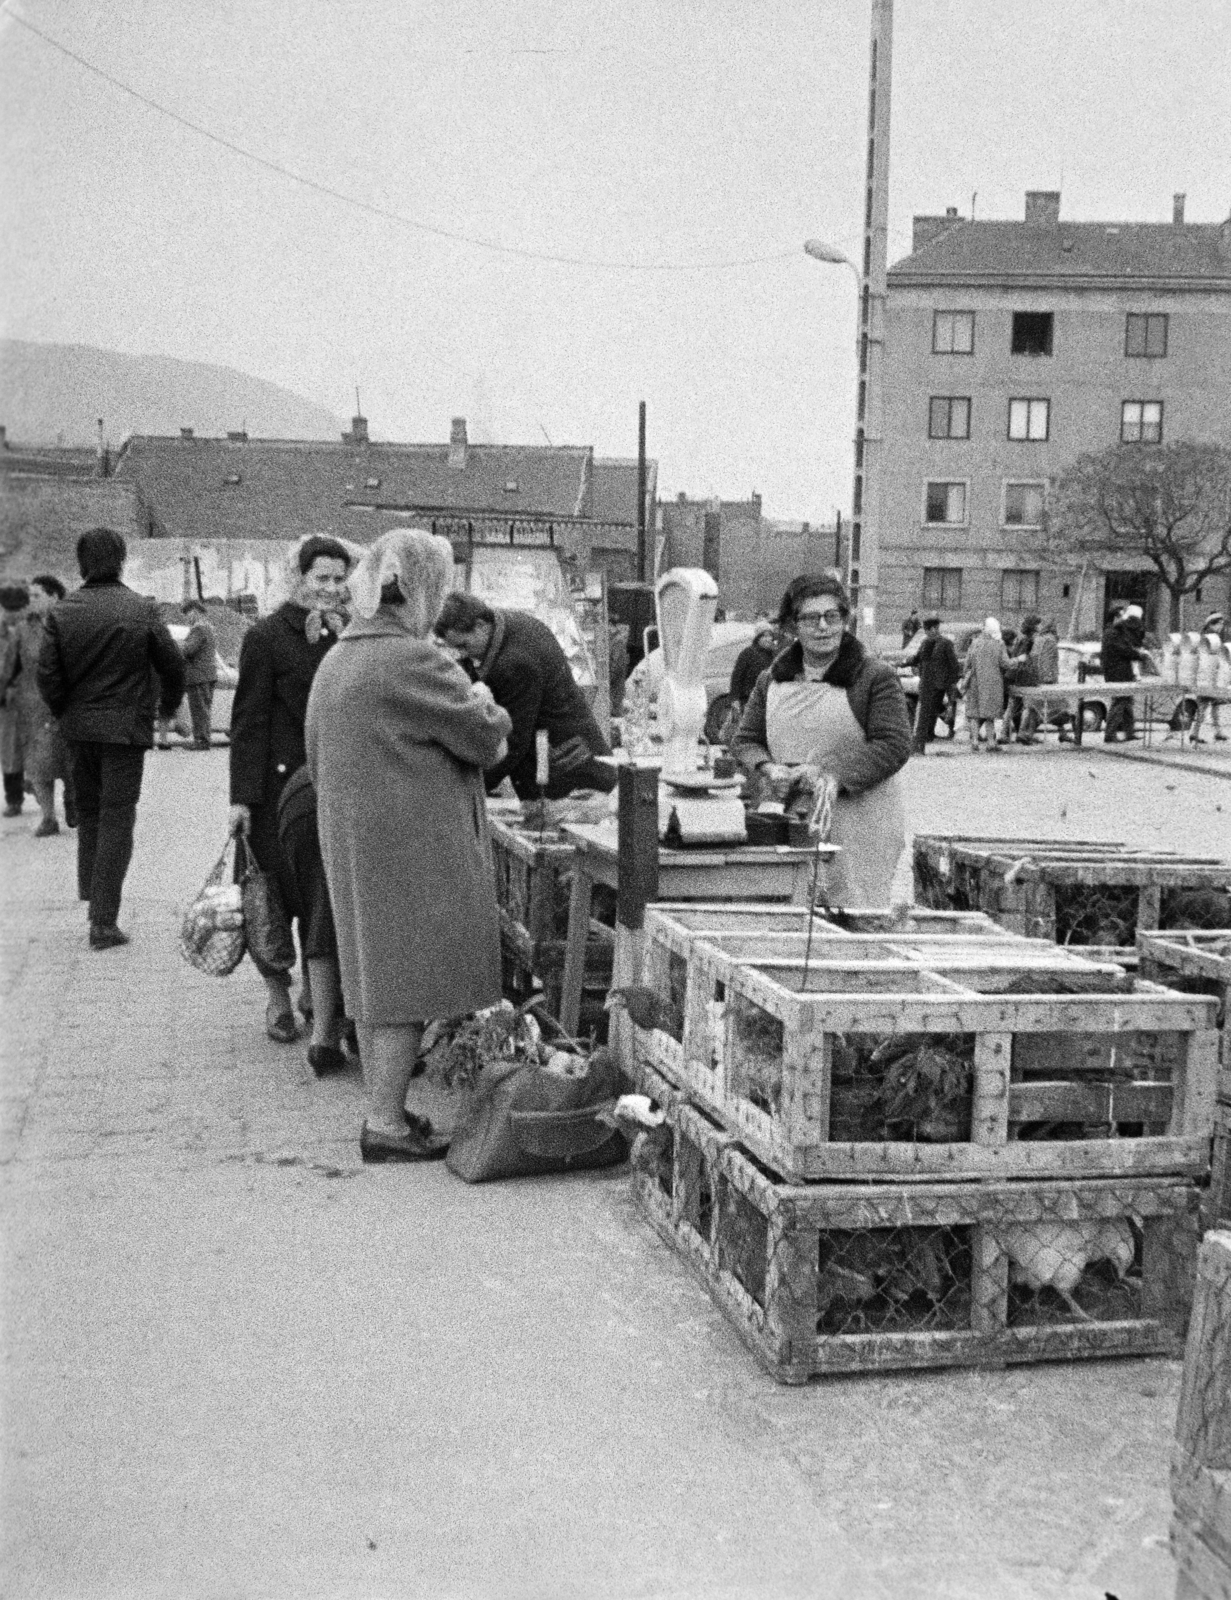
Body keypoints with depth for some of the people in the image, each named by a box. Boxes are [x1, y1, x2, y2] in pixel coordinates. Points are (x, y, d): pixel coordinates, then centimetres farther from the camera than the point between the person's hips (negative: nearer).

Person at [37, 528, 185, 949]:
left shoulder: (61, 612, -2)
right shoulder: (141, 610, -8)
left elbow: (47, 674, -4)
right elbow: (172, 664, -2)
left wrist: (64, 713, 12)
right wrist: (168, 706, 16)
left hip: (78, 728, 3)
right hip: (125, 727, -3)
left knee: (88, 811, 22)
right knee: (116, 819, 0)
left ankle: (90, 894, 25)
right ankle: (103, 922, -2)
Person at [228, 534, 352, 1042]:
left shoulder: (348, 635, 11)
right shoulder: (267, 636, -5)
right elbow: (249, 720, -8)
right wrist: (241, 797, -11)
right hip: (280, 784, -4)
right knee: (279, 891, 1)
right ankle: (278, 995, 17)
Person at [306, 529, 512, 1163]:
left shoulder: (335, 661, 12)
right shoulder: (414, 660, -17)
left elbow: (318, 762, 20)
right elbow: (484, 740, -13)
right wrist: (486, 707, 9)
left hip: (352, 842, 9)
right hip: (414, 845, -9)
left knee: (375, 978, 15)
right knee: (405, 985, -2)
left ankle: (382, 1109, 24)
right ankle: (387, 1124, 3)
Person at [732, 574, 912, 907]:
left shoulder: (876, 678, -2)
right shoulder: (771, 681, 13)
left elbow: (894, 746, -9)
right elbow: (745, 741, 15)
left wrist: (834, 779, -17)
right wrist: (768, 768, -7)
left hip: (859, 824, -4)